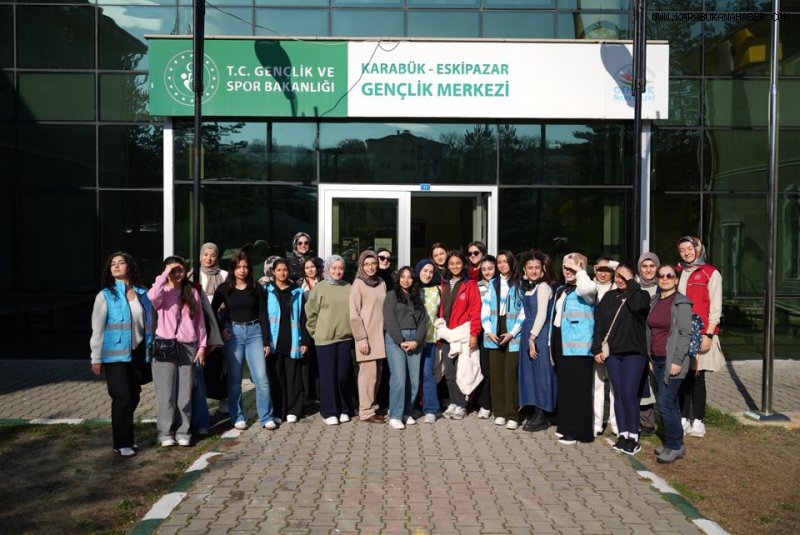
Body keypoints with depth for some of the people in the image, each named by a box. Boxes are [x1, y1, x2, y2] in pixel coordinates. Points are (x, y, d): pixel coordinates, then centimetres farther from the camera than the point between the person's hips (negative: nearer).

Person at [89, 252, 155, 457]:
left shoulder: (142, 293, 6)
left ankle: (127, 437, 25)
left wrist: (151, 350, 9)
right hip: (115, 355, -4)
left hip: (138, 353, 4)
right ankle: (122, 443, 8)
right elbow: (97, 328, -3)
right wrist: (96, 358, -5)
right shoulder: (105, 295, -3)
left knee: (134, 397, 9)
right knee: (122, 398, -4)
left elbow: (150, 323, 11)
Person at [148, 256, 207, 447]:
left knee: (185, 392, 6)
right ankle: (165, 432, 9)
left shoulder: (192, 292, 9)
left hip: (188, 347, 2)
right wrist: (164, 275, -16)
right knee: (166, 392, 0)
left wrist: (202, 346, 5)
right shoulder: (162, 291, 1)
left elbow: (200, 321, 10)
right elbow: (151, 298, -25)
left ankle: (183, 431, 14)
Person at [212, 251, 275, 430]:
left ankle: (266, 417, 3)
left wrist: (266, 341, 0)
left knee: (261, 377, -5)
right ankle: (238, 417, 16)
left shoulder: (256, 289, 4)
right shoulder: (224, 288, 3)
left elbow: (263, 315, 4)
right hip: (233, 333, 0)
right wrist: (220, 329, -2)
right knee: (234, 379, 5)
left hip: (254, 332, 0)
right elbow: (212, 311, 10)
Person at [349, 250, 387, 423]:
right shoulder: (358, 284, -6)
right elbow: (354, 314, -10)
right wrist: (361, 339, -14)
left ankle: (370, 407, 19)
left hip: (380, 336, 6)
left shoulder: (381, 283, 11)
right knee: (369, 374, -4)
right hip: (366, 336, -6)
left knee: (376, 374, 8)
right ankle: (366, 412, 5)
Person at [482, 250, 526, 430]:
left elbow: (523, 312, -3)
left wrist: (512, 333, -10)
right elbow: (485, 310, 9)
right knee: (496, 373, 4)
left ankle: (512, 415, -1)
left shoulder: (519, 285, 1)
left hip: (513, 336, -3)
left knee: (511, 374, -7)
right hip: (494, 335, 3)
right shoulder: (492, 284, 12)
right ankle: (499, 412, 13)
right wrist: (489, 331, -3)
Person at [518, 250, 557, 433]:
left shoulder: (543, 287, -10)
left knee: (540, 371, -2)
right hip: (528, 333, 8)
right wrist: (528, 336, 9)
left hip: (540, 334, -8)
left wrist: (533, 337, -15)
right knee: (530, 372, 10)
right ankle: (535, 413, 19)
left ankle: (542, 417, 6)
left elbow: (542, 314, -15)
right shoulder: (526, 287, 13)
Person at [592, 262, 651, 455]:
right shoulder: (609, 297, 12)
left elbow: (637, 306, -24)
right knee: (618, 394, 6)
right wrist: (597, 349, 2)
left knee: (629, 394, -7)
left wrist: (631, 283, -12)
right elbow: (599, 322, 10)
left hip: (634, 352, -4)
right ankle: (623, 434, 14)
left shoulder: (641, 295, 1)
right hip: (612, 352, 4)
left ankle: (633, 437, 2)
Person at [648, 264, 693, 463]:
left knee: (665, 402, -10)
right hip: (657, 359, 7)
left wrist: (677, 361, -18)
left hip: (673, 360, -7)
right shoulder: (654, 301, 11)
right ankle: (673, 444, 20)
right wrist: (648, 356, 13)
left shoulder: (681, 303, -9)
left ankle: (675, 446, 2)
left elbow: (685, 333, -13)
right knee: (670, 402, 12)